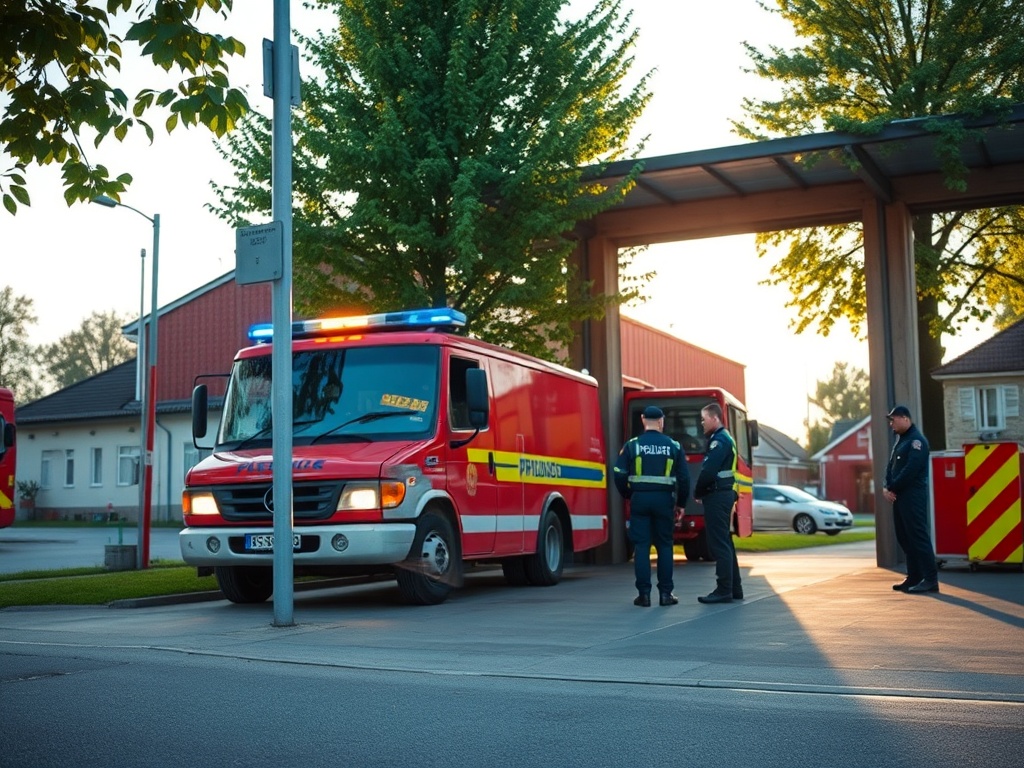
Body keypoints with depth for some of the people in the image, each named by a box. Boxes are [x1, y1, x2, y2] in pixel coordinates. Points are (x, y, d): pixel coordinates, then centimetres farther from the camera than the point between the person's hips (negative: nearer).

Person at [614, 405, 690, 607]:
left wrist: (628, 495, 13)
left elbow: (620, 476, -4)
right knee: (664, 546, 9)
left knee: (641, 546, 3)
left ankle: (644, 594, 2)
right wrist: (681, 503, 14)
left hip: (640, 499, -1)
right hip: (664, 499, 1)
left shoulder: (632, 445, -2)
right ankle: (665, 593, 9)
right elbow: (684, 478, 2)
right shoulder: (673, 446, 1)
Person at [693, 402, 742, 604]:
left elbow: (708, 471, -21)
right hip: (724, 494, 11)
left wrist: (697, 493, -7)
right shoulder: (724, 438, 19)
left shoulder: (719, 440, -14)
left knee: (719, 543, -8)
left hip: (717, 496, -11)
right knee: (725, 542, 14)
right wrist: (702, 492, 9)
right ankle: (734, 588, 20)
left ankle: (724, 591, -7)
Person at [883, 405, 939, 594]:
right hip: (899, 496, 10)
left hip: (913, 495, -10)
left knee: (918, 535, -12)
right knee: (905, 537, 11)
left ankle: (931, 579, -12)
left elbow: (911, 470, -20)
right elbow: (891, 466, 16)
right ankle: (914, 577, 16)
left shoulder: (916, 440, -11)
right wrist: (887, 488, 0)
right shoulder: (900, 440, 19)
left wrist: (892, 488, -13)